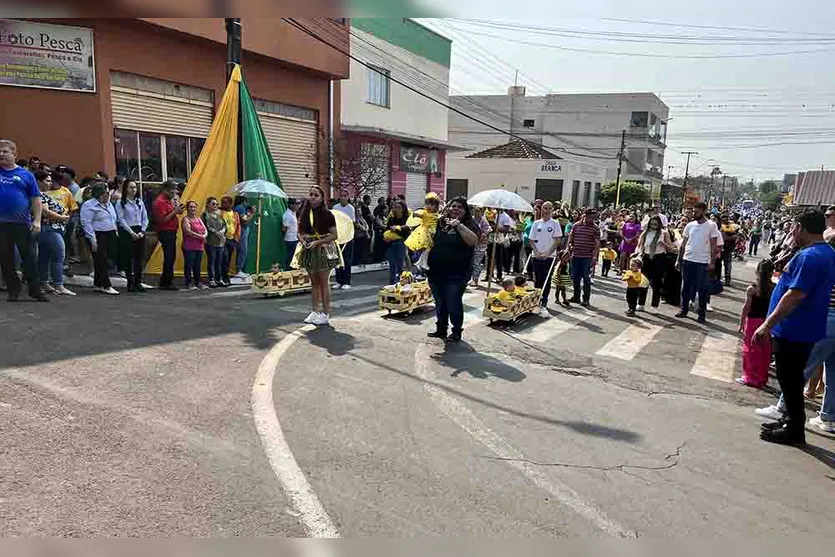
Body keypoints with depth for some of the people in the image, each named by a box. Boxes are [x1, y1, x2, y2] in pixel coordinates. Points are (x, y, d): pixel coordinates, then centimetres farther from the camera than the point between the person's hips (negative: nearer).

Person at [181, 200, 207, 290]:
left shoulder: (198, 219, 20)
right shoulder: (185, 219, -1)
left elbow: (205, 230, 15)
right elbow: (188, 231, -15)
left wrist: (204, 235, -8)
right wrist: (200, 236, -12)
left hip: (199, 246, 6)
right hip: (189, 247, -6)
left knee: (197, 266, 8)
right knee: (189, 265, -3)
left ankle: (198, 282, 14)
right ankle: (189, 283, 1)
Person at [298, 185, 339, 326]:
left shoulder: (327, 214, -10)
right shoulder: (304, 213, 6)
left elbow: (334, 235, -11)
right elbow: (300, 232, 13)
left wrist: (317, 242, -18)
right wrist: (303, 241, -8)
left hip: (323, 250, -5)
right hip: (309, 250, 5)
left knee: (323, 283, -2)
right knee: (314, 283, 12)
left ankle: (326, 313, 6)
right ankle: (315, 311, 20)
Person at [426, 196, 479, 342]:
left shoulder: (470, 225, -5)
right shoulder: (441, 223, 10)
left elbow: (473, 241, -25)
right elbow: (432, 243, 24)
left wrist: (459, 225, -30)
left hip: (456, 274, -5)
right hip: (436, 272, 5)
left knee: (454, 304, 1)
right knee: (440, 303, 17)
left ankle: (456, 332, 19)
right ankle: (441, 329, 33)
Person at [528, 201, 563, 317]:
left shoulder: (555, 223, 2)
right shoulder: (536, 223, 7)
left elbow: (558, 240, -2)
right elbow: (531, 240, 7)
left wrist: (548, 253, -11)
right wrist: (536, 252, -7)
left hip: (549, 257, -2)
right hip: (536, 256, 2)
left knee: (546, 281, -3)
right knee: (537, 280, 8)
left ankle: (543, 305, -2)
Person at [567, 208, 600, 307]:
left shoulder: (595, 228, -2)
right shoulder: (576, 225, 6)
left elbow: (597, 243, -5)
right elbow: (570, 237, 16)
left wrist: (595, 255, -12)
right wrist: (569, 245, 6)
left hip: (587, 256, -4)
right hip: (575, 255, 4)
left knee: (586, 278, -1)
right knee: (575, 277, 11)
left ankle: (586, 299, 8)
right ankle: (576, 297, 24)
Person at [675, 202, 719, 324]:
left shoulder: (711, 226, -5)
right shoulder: (690, 225, 6)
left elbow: (713, 246, -4)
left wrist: (712, 262, -10)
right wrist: (678, 259, 8)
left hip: (702, 262, -4)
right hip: (687, 260, 4)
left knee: (702, 289, 3)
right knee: (686, 286, 11)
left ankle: (702, 314, 11)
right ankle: (684, 310, 22)